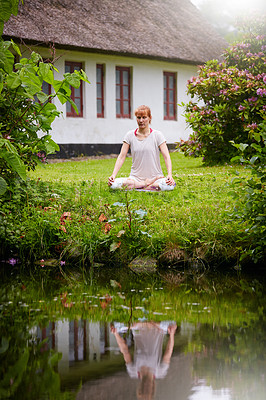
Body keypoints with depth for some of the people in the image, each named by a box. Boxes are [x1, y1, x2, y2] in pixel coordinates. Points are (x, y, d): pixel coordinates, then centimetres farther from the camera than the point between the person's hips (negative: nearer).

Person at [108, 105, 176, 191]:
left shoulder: (157, 135, 1)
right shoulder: (130, 136, 5)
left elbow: (166, 157, -6)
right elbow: (121, 157, 1)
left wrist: (169, 175, -23)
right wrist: (113, 175, -14)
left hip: (155, 177, -2)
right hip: (135, 177, 2)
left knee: (169, 185, -36)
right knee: (114, 184, -28)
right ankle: (146, 184, -14)